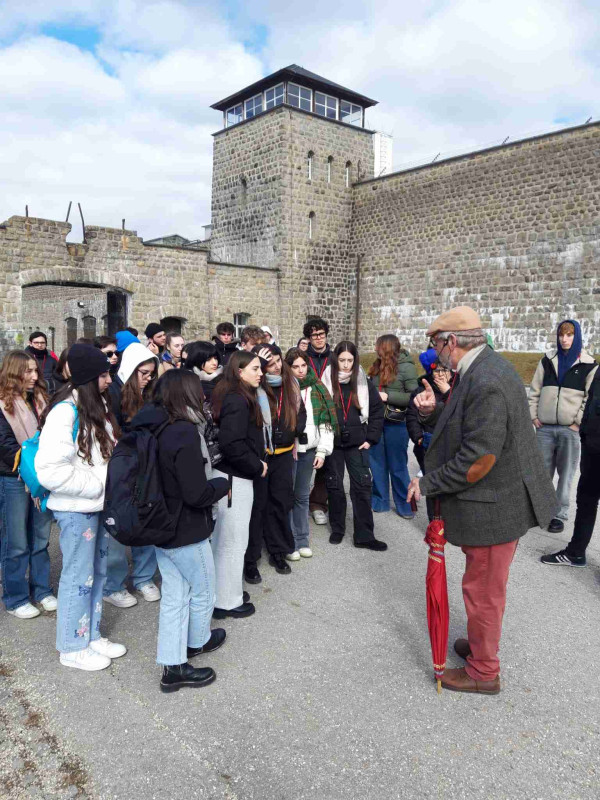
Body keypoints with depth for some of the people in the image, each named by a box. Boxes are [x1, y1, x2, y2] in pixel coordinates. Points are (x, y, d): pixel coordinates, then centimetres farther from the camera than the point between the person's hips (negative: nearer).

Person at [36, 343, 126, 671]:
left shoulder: (98, 405, 8)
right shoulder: (65, 412, -21)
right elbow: (49, 470, -26)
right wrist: (97, 485, -19)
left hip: (100, 503, 8)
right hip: (76, 508, -8)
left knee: (98, 573, 18)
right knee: (79, 577, 5)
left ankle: (92, 636, 34)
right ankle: (73, 648, 23)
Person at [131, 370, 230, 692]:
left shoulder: (154, 428, 0)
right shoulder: (185, 433, -26)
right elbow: (197, 494, -26)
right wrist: (222, 484, -8)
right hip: (187, 532, -8)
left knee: (174, 596, 17)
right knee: (203, 592, 17)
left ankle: (173, 666, 26)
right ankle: (197, 642, 39)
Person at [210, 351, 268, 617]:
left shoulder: (231, 396, 10)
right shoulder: (238, 401, -20)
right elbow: (231, 445, -27)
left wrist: (258, 462, 6)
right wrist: (258, 466, -14)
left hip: (230, 475, 10)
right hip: (235, 479, -10)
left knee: (223, 538, 19)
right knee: (234, 540, 2)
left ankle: (224, 589, 33)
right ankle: (228, 601, 15)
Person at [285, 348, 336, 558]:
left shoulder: (317, 389, 7)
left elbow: (326, 421, 8)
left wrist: (322, 451, 4)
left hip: (309, 450, 4)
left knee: (302, 495, 13)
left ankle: (302, 539, 24)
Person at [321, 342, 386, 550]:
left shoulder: (364, 383, -1)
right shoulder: (325, 382, -5)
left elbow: (377, 411, 4)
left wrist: (371, 438, -2)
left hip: (356, 442, 1)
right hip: (332, 443, -1)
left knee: (363, 486, -1)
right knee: (334, 486, 9)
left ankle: (364, 535, 7)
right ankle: (337, 529, 26)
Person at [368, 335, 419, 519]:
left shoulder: (406, 367, -11)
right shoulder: (378, 366, 8)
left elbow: (414, 397, -15)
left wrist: (388, 397, -19)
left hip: (395, 423, -6)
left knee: (397, 466, 4)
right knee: (377, 463, 14)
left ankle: (404, 505, 20)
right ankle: (379, 501, 28)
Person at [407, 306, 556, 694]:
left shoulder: (485, 381, -27)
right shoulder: (487, 366, 5)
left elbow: (478, 459, -28)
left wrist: (427, 483, -17)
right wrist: (437, 410, -3)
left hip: (493, 505, -10)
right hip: (502, 497, 10)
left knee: (483, 589, 8)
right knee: (486, 585, 26)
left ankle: (483, 671, 28)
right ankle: (481, 643, 46)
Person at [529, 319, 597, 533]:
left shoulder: (588, 365, 3)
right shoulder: (547, 361, 10)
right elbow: (534, 391, 11)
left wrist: (578, 422, -6)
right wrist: (533, 416, 3)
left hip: (570, 429, -2)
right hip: (545, 428, 2)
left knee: (566, 474, 1)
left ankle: (560, 514, 10)